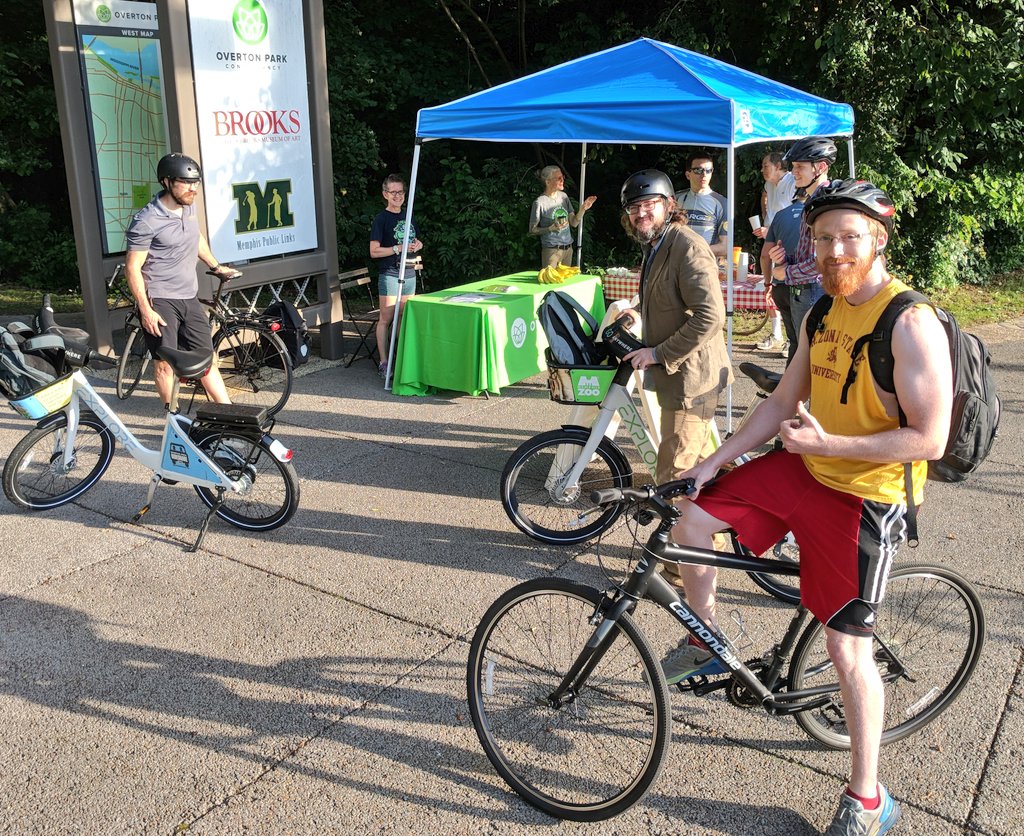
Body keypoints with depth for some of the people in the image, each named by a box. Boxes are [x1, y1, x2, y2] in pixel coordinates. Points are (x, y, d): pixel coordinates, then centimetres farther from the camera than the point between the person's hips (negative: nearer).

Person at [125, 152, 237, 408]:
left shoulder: (188, 207, 6)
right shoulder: (146, 221, -15)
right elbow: (132, 268, -14)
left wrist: (216, 266, 34)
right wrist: (146, 310, -18)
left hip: (190, 298, 7)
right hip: (160, 301, -6)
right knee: (165, 364, 0)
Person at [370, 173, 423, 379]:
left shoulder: (409, 218, 13)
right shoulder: (382, 218, -6)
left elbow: (415, 242, 28)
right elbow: (374, 252, -11)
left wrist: (418, 245, 4)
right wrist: (399, 249, -19)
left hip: (409, 274, 6)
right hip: (389, 274, -6)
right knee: (386, 318, -4)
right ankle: (383, 363, -2)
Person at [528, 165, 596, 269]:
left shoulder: (563, 196, 7)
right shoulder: (539, 202, -12)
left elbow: (574, 223, 9)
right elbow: (532, 230, -8)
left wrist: (582, 209, -7)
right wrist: (550, 229, -22)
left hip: (568, 248, 6)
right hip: (551, 250, -6)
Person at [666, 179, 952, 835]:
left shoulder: (910, 324, -19)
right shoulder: (824, 313, 6)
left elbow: (930, 440, -22)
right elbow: (783, 404, 10)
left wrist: (829, 442, -27)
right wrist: (714, 463, 5)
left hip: (864, 497, -7)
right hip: (804, 469, 7)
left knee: (847, 649, -2)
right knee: (693, 520, 0)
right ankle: (705, 645, 24)